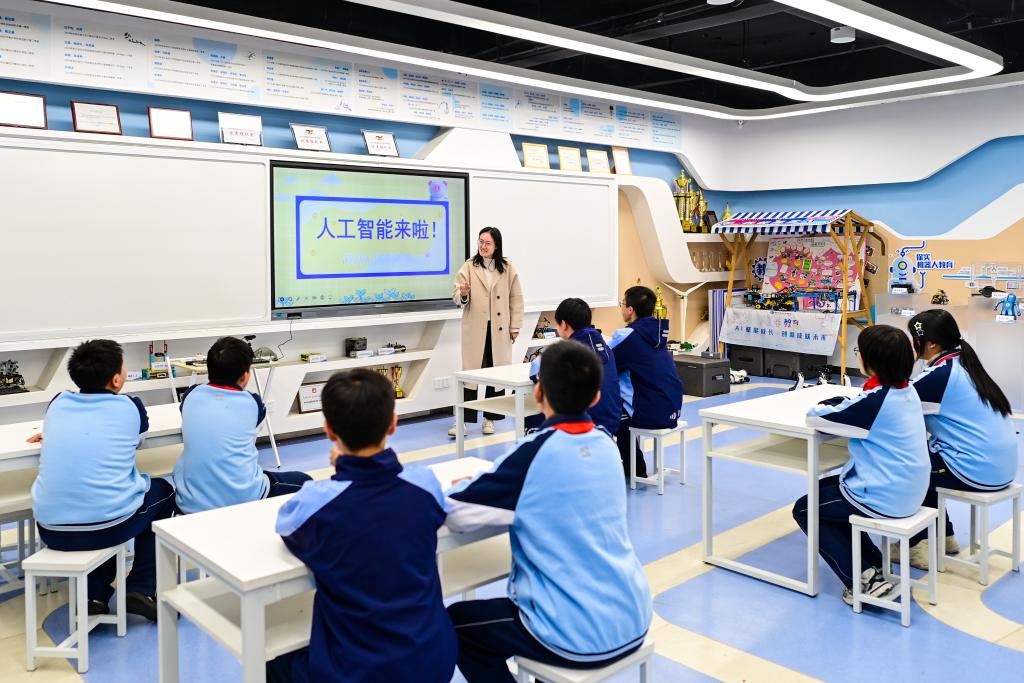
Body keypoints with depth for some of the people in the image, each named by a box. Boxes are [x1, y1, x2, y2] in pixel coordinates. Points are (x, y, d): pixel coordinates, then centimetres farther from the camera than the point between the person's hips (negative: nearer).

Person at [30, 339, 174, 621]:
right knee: (164, 491, 27)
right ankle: (141, 589, 18)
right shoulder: (130, 407, 1)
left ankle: (95, 593, 24)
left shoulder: (58, 403, 8)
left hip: (52, 530, 4)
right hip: (108, 526, -4)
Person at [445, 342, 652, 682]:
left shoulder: (536, 454, -18)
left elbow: (454, 513, -13)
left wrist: (468, 486, 9)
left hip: (582, 639, -7)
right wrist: (488, 485, 12)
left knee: (456, 623, 15)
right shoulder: (605, 443, 2)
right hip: (632, 623, 7)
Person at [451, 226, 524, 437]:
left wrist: (515, 327, 2)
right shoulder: (468, 267, 0)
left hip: (499, 330, 2)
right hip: (475, 329, -1)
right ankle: (464, 420, 2)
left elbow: (516, 298, 6)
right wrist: (463, 294, -28)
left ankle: (490, 418, 17)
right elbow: (457, 298, -4)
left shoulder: (507, 269, 3)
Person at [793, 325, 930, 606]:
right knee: (825, 489, 28)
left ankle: (861, 580, 3)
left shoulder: (875, 401, -24)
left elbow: (815, 417, -20)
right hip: (909, 493, 9)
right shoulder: (907, 391, 2)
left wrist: (836, 402, -2)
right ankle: (873, 563, 24)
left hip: (884, 499, -9)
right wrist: (844, 403, 1)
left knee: (804, 509, 11)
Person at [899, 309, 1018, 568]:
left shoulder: (940, 374, -18)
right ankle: (943, 536, 29)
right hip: (999, 465, 9)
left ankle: (916, 544, 15)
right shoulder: (960, 363, 9)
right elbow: (915, 397, 14)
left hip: (979, 471, -8)